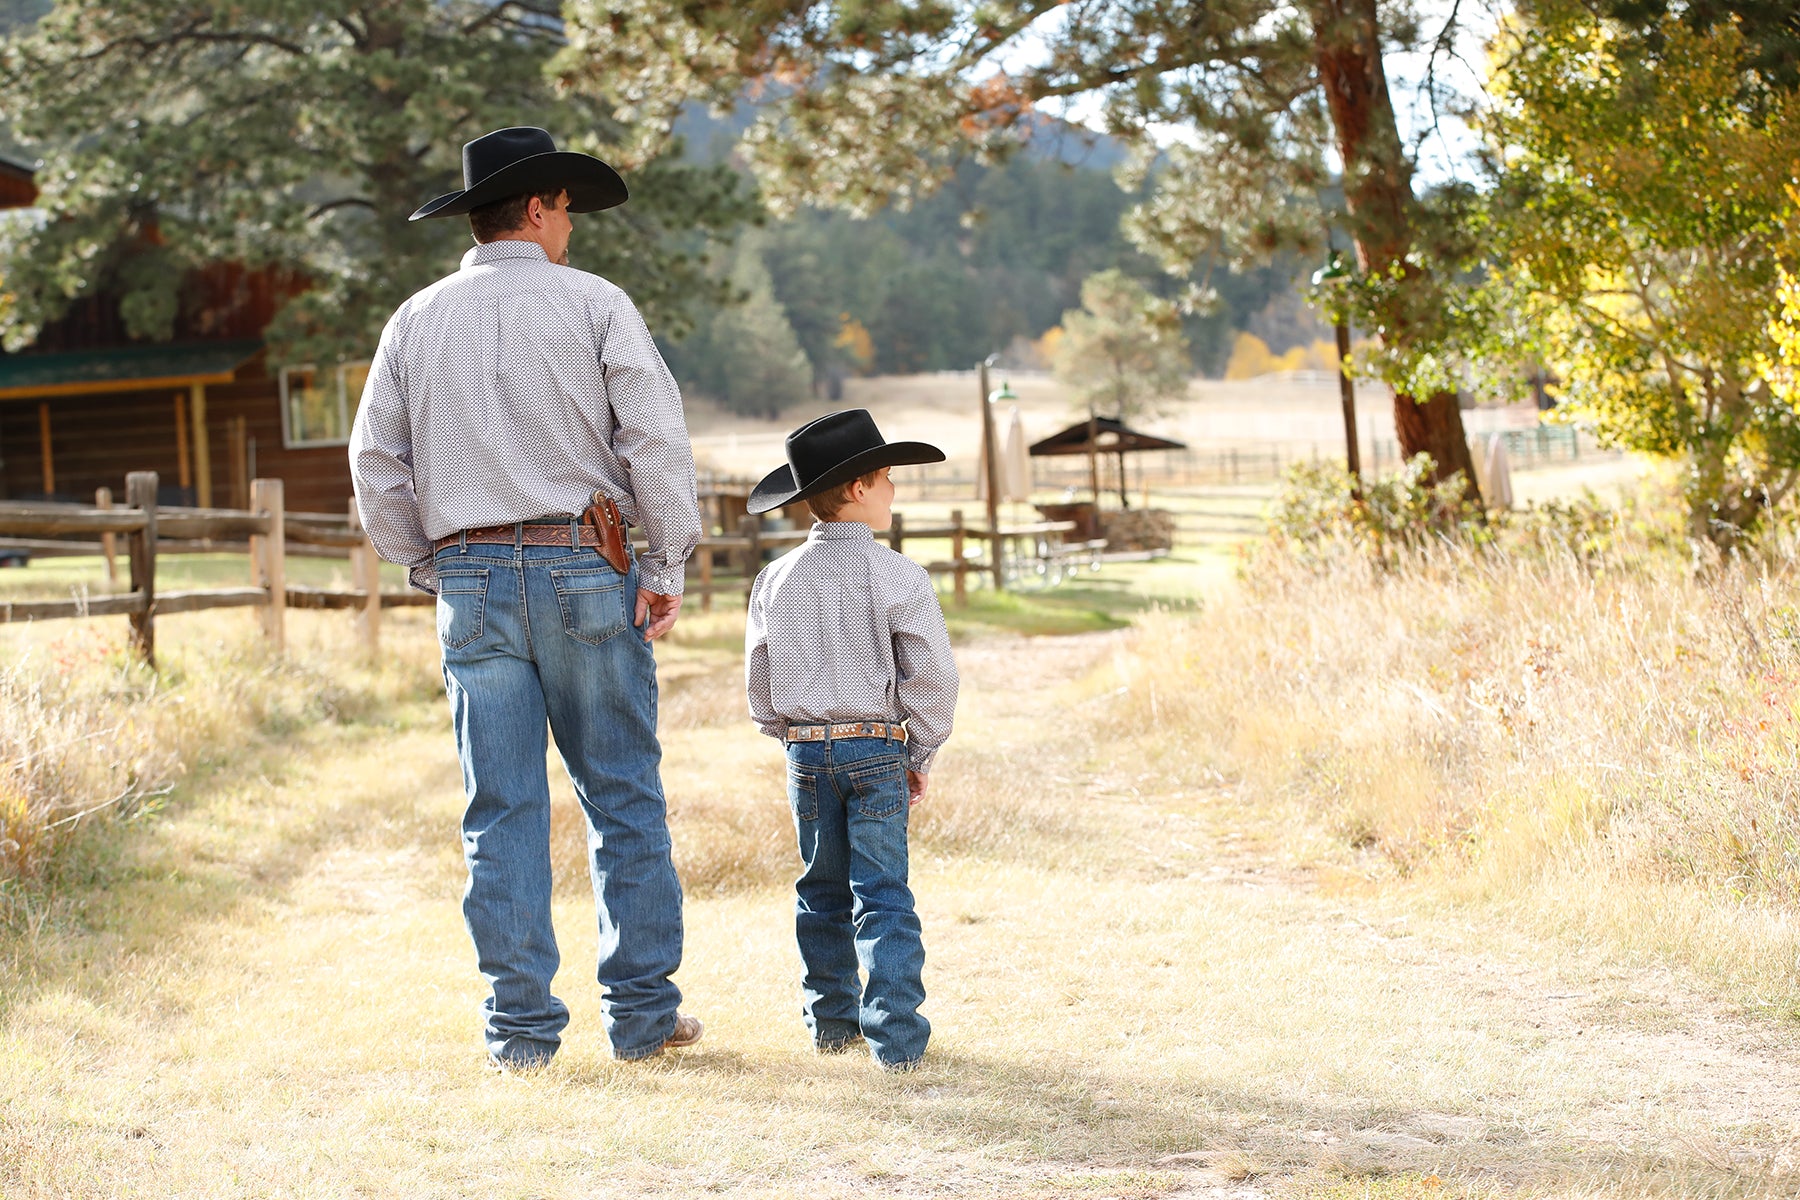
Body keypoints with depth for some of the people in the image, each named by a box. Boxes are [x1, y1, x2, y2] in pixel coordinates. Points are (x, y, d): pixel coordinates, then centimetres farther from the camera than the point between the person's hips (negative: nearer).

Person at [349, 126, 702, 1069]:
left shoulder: (417, 321, 8)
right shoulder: (593, 304, 0)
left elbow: (376, 462, 7)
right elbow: (655, 436, -8)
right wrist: (668, 564, -4)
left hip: (472, 579, 3)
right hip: (584, 569, -2)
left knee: (502, 812, 4)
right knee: (624, 801, 5)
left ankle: (521, 1026, 3)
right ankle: (643, 1011, 7)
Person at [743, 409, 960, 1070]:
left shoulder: (775, 579, 2)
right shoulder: (898, 577, -11)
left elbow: (759, 680, 7)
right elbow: (932, 676, -9)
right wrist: (921, 756, 4)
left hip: (805, 752, 4)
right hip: (877, 751, -4)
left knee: (822, 891, 16)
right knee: (883, 896, -2)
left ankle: (831, 1019, 21)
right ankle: (896, 1034, -6)